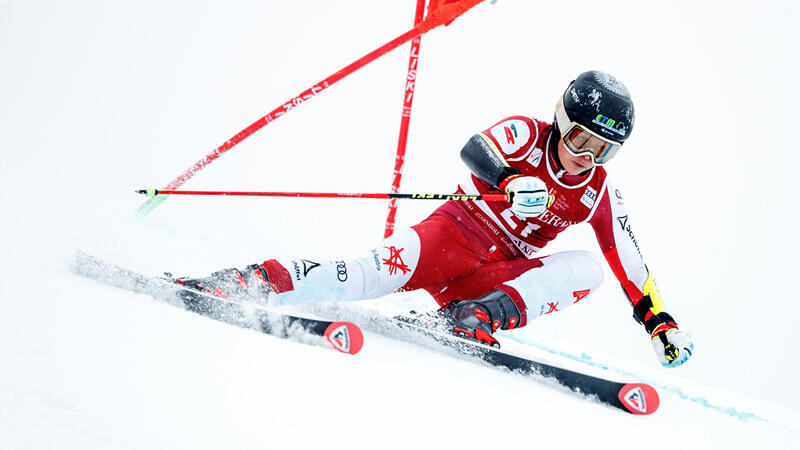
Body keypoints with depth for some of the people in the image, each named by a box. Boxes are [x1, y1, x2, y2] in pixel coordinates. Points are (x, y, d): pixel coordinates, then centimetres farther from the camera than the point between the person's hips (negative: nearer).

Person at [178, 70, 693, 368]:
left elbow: (631, 265, 10)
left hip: (500, 275, 4)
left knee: (587, 266, -18)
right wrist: (509, 181, -44)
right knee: (392, 266, -33)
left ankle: (481, 316, -34)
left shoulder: (598, 194, 6)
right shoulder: (527, 134, -5)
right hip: (455, 232, -4)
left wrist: (660, 320, 3)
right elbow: (473, 150, -24)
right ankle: (257, 282, -37)